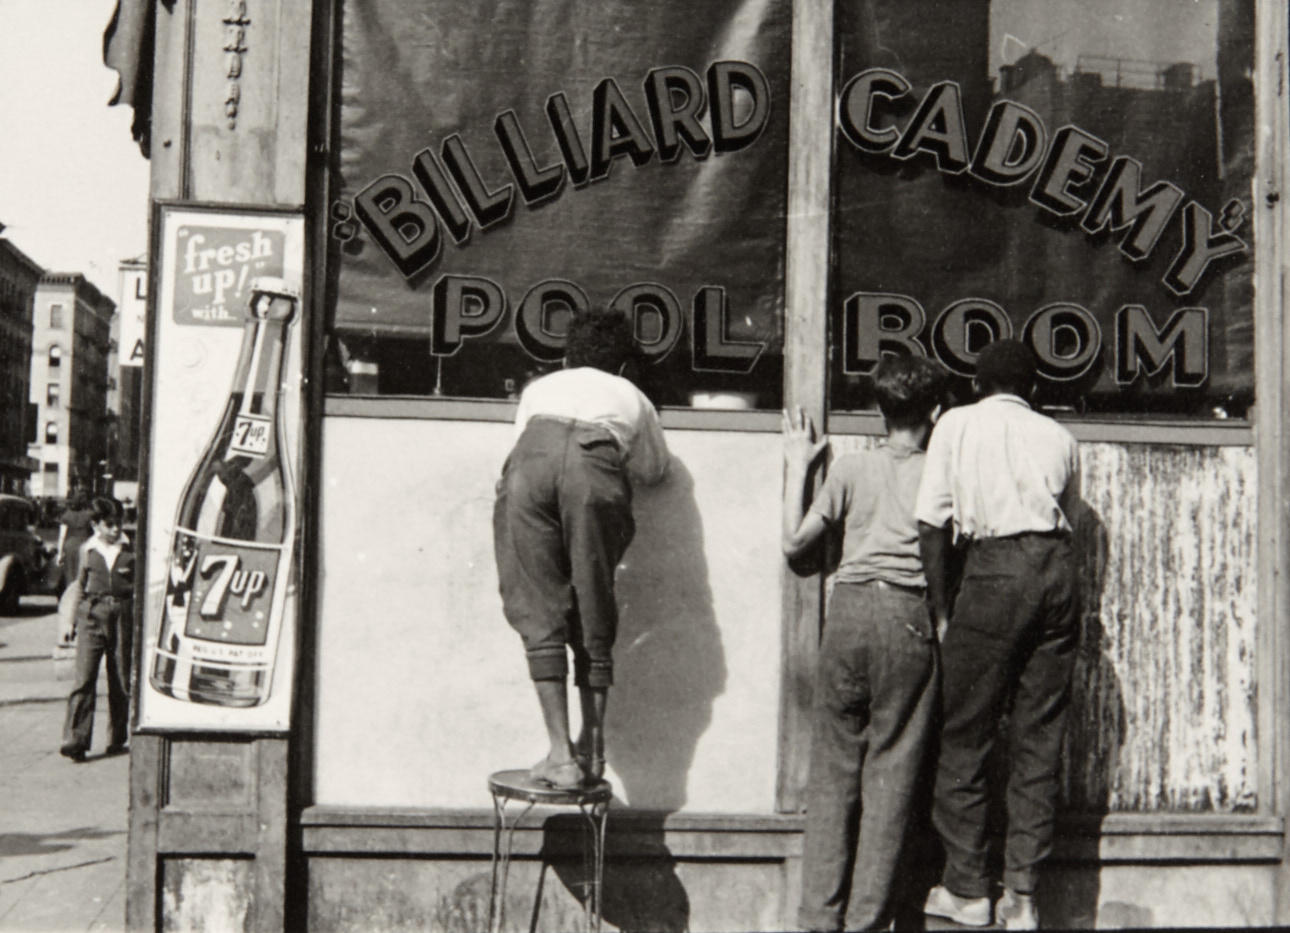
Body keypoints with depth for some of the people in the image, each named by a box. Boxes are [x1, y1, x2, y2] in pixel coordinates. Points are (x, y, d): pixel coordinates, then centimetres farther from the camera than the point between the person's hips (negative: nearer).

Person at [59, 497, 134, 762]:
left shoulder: (130, 549, 5)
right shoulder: (88, 550, 9)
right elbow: (80, 586, 17)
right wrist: (69, 620, 13)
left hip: (123, 614, 0)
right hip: (92, 614, 0)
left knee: (121, 681, 5)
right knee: (83, 679, -9)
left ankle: (117, 739, 17)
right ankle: (75, 741, -11)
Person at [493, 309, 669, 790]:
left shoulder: (539, 388, 40)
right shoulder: (630, 396, 38)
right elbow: (655, 469, 50)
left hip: (530, 461, 0)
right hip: (596, 469, 0)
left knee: (539, 616, 1)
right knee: (593, 620, 9)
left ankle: (561, 754, -5)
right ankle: (593, 751, 11)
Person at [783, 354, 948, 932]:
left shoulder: (851, 469, 8)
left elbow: (794, 543, 11)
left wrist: (798, 467, 20)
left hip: (850, 608, 2)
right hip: (909, 616, -1)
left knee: (834, 764, 7)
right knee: (890, 770, 4)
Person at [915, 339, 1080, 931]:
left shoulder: (957, 423, 10)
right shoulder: (1059, 436, 20)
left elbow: (933, 522, 3)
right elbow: (1068, 520, 15)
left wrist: (940, 610, 3)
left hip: (996, 567, -4)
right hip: (1057, 570, 4)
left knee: (966, 733, 6)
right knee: (1039, 738, 8)